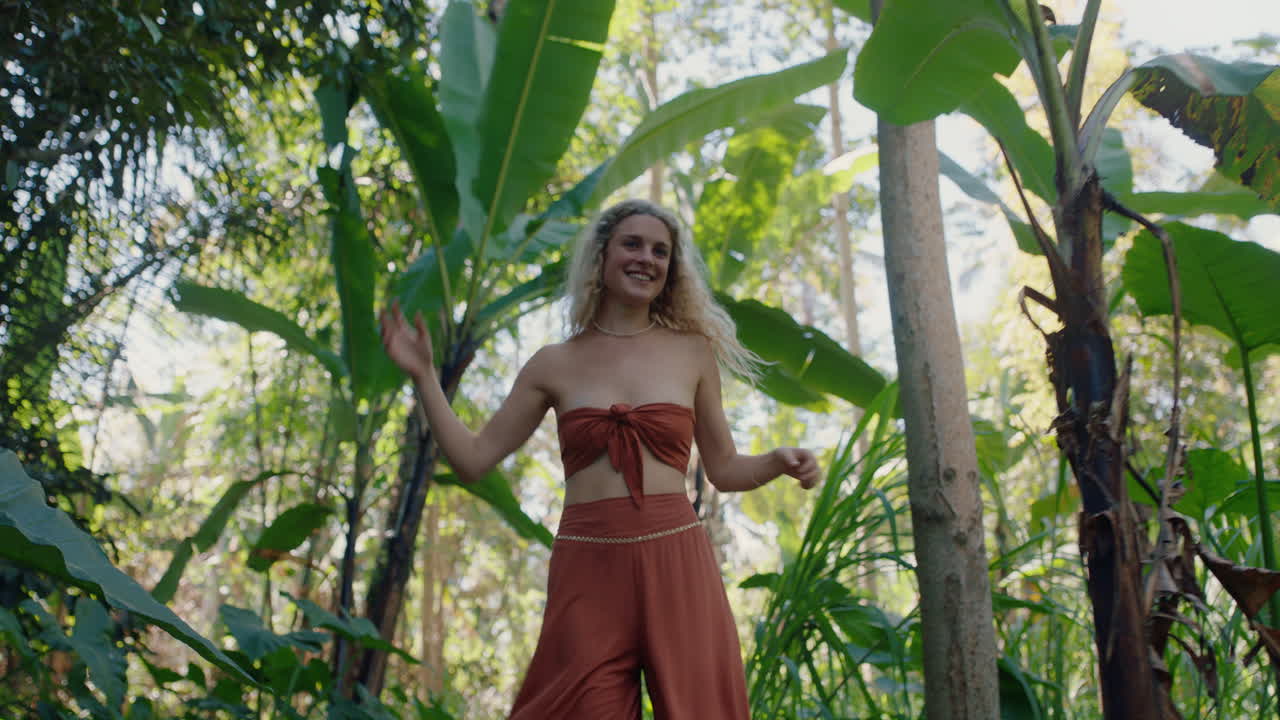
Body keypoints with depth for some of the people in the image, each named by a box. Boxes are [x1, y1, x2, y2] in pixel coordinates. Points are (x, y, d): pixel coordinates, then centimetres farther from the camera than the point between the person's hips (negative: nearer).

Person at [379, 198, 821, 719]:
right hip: (587, 573, 0)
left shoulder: (692, 352, 9)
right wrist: (423, 376, 3)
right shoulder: (555, 365, 8)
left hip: (676, 566, 1)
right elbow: (473, 459, 9)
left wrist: (779, 462, -5)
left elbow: (724, 470, 14)